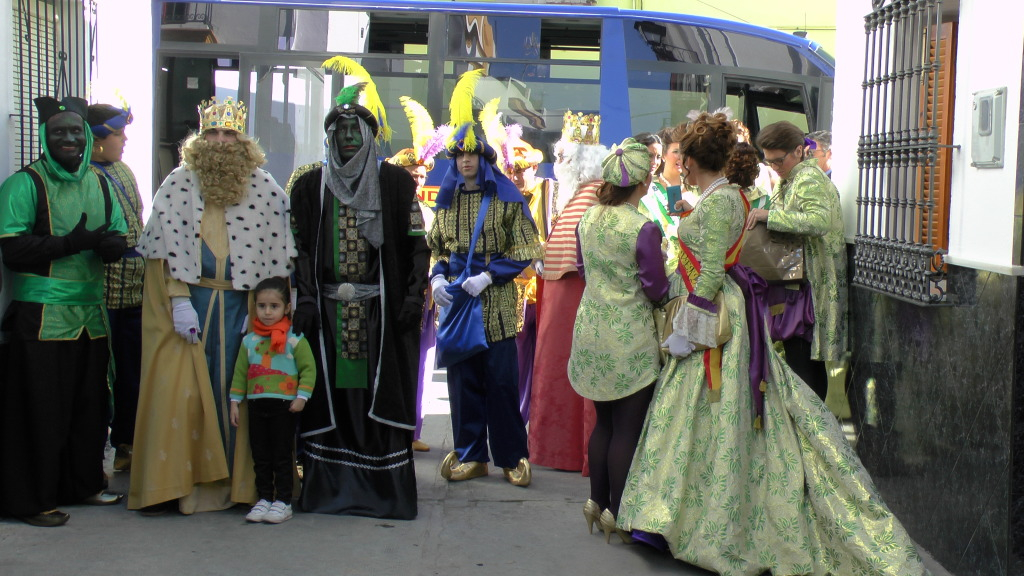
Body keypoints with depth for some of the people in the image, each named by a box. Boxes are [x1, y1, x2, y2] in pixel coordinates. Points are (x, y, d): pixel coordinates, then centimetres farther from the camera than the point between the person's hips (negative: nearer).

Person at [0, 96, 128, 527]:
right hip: (41, 316, -5)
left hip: (90, 312, 6)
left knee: (90, 404, 10)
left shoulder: (99, 184, 14)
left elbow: (121, 234, 16)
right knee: (40, 408, -2)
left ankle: (84, 484, 26)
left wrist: (110, 243, -8)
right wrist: (70, 243, -19)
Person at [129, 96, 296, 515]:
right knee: (180, 389, -2)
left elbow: (276, 254, 2)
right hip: (187, 299, 0)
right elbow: (167, 246, 0)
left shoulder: (265, 189, 4)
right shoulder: (178, 184, 5)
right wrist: (179, 301, -10)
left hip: (240, 303, 0)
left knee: (234, 387, 1)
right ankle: (172, 482, 7)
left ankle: (232, 481, 10)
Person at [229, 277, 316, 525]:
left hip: (284, 405, -4)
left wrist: (301, 396, -12)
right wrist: (235, 401, 11)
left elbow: (309, 369, -5)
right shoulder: (249, 341, 9)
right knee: (260, 456, 9)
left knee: (282, 456, 0)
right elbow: (240, 373, 14)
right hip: (256, 404, 4)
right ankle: (264, 499, 19)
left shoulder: (295, 340, -4)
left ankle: (283, 502, 7)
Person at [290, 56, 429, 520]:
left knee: (382, 390, -2)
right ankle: (330, 484, 8)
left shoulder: (395, 182, 7)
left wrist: (414, 295, -6)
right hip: (328, 306, 1)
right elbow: (300, 247, 7)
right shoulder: (311, 186, 11)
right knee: (331, 391, 1)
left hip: (381, 307, -1)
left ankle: (386, 486, 4)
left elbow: (415, 242, 4)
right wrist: (305, 299, -4)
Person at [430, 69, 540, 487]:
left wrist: (487, 276, -14)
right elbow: (436, 248, 17)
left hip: (496, 302, -4)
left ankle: (512, 456, 11)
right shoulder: (447, 197, 11)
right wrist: (438, 278, -2)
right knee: (462, 378, 7)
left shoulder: (506, 197, -2)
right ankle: (470, 454, 17)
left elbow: (524, 251, -3)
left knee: (502, 381, 0)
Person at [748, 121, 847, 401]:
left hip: (809, 281, -10)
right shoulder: (793, 178, 17)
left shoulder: (808, 179, -15)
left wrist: (769, 215, -31)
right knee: (812, 362, 15)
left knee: (800, 362, -9)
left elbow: (819, 220, -32)